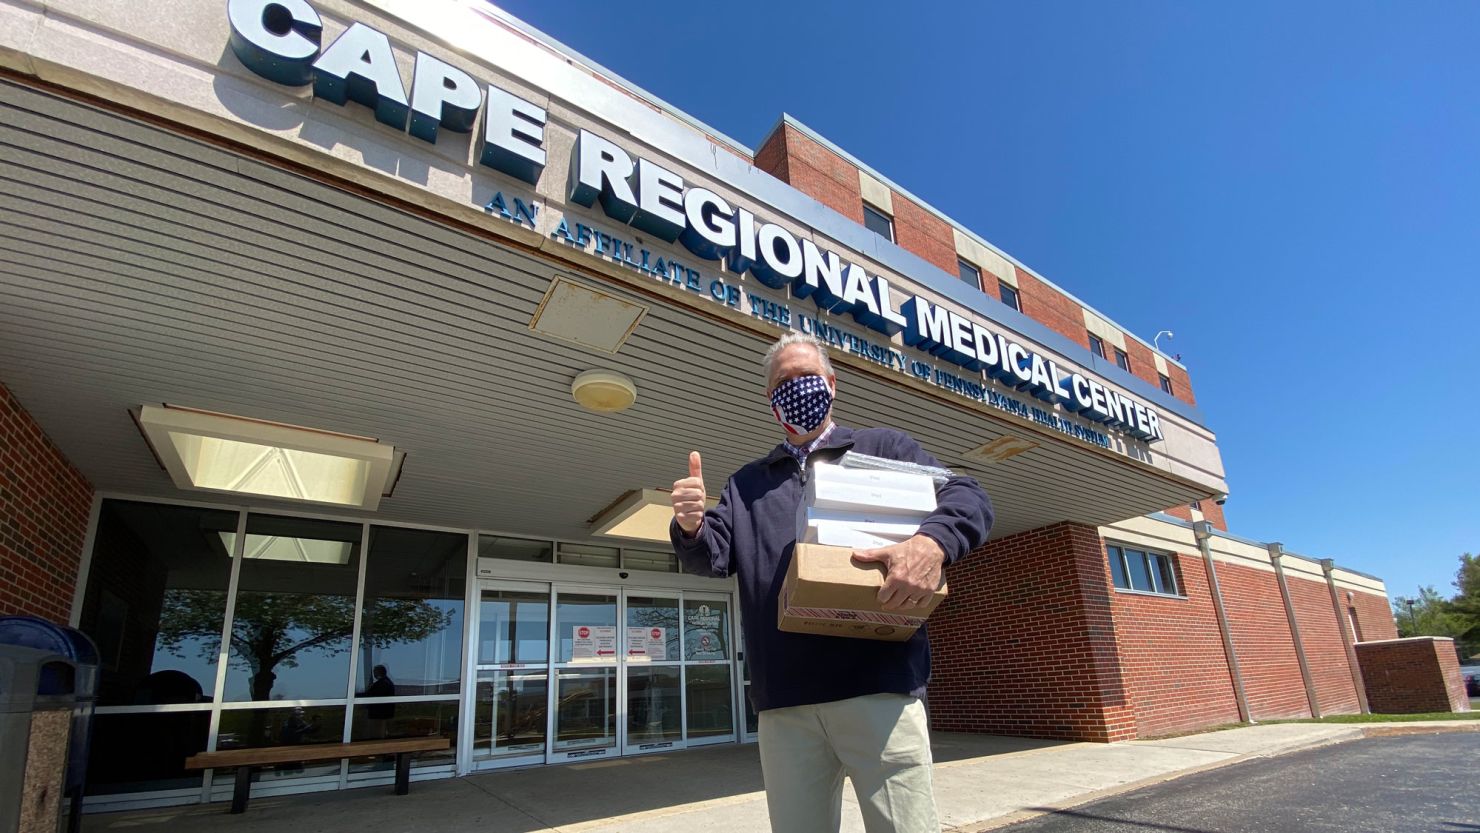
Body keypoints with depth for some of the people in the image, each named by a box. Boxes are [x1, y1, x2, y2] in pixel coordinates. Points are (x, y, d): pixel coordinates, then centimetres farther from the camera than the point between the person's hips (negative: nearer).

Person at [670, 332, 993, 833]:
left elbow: (968, 499, 1)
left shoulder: (884, 449, 12)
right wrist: (692, 526, -14)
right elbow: (713, 555, 11)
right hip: (783, 702, 3)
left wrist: (932, 542, -22)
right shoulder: (747, 484, 21)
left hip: (880, 686, -3)